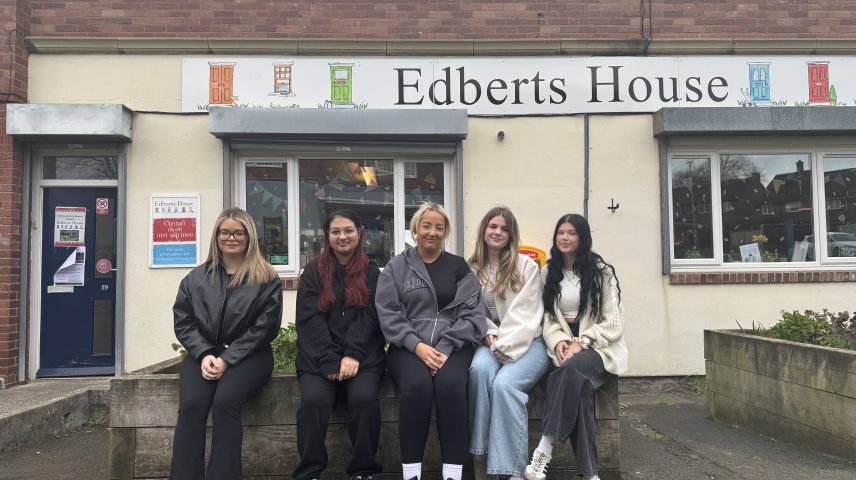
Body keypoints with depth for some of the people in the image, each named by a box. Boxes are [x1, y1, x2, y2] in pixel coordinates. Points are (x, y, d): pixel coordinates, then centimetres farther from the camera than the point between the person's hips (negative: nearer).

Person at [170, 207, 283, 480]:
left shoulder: (266, 279, 2)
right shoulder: (196, 278, 13)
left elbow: (264, 327, -5)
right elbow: (183, 321, 8)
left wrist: (227, 359, -13)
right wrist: (204, 355, -9)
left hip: (248, 355, -3)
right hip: (204, 353, 3)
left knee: (225, 402, -30)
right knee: (191, 405, -25)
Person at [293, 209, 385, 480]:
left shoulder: (371, 273, 12)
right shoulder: (313, 272, 10)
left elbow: (369, 317, 0)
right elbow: (309, 320, 0)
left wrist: (352, 355, -16)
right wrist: (330, 362, -13)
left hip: (363, 355, 0)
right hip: (319, 358, 0)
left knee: (364, 398, -27)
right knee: (314, 399, -27)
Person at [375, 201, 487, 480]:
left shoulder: (459, 267, 11)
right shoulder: (396, 267, 9)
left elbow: (472, 313, 1)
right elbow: (388, 313, -1)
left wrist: (445, 348, -13)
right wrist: (417, 345, -16)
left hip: (452, 346, 1)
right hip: (408, 346, 0)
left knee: (451, 385, -31)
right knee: (417, 385, -32)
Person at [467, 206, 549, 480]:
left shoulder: (526, 265, 2)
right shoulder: (472, 269, 10)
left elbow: (525, 313, -7)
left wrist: (504, 345, -17)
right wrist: (489, 335, -11)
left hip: (526, 342, -2)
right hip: (491, 342, 2)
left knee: (504, 383, -32)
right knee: (479, 368, -33)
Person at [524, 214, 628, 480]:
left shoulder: (601, 272, -2)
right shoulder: (548, 273, 11)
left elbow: (612, 324, -6)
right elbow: (547, 318, 6)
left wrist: (581, 343, -19)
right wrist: (558, 342, -15)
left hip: (599, 348, -2)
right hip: (565, 348, 2)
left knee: (572, 368, -37)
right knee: (578, 384, -32)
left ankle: (544, 450, -37)